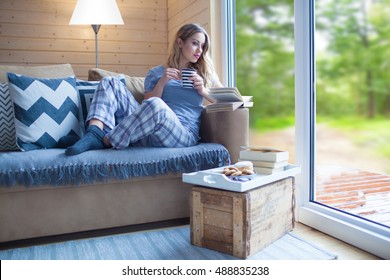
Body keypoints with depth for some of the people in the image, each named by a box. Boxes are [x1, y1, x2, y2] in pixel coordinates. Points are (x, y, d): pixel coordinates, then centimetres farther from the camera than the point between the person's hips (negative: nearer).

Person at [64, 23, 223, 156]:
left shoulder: (205, 73, 19)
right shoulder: (156, 72, 18)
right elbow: (146, 107, 10)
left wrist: (203, 91, 0)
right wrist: (162, 82, -3)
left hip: (183, 134, -2)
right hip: (146, 132, 3)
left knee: (156, 105, -37)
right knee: (110, 82, -5)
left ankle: (104, 142, -23)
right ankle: (95, 133, -28)